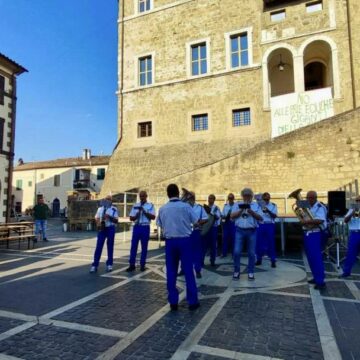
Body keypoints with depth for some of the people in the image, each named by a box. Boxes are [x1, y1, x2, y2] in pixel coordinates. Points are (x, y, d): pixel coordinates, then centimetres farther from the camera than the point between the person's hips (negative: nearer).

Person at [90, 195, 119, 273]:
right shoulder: (100, 208, 8)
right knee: (98, 247, 0)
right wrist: (99, 224, -7)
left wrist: (110, 217, -21)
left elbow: (116, 220, -4)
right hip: (102, 229, 2)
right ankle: (95, 265, 4)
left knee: (110, 246, 5)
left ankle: (109, 264, 14)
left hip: (110, 229, -1)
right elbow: (96, 218, 12)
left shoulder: (114, 209, 0)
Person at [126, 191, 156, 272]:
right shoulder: (135, 206, 9)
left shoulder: (150, 205, 2)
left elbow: (153, 217, -8)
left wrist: (145, 212, -18)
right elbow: (131, 218, 8)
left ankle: (142, 265, 16)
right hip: (137, 227, 2)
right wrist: (137, 215, -13)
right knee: (133, 246, 2)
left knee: (144, 247, 5)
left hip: (145, 228, -2)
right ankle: (132, 265, 11)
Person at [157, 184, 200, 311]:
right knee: (188, 271, 5)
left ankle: (173, 301, 16)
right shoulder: (186, 206, -7)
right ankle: (192, 301, 13)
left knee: (171, 272, 10)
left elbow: (160, 226, 7)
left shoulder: (162, 209, 1)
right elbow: (197, 222, -2)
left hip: (170, 241, 2)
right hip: (184, 240, -2)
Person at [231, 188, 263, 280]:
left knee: (251, 253, 5)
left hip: (251, 231, 0)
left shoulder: (256, 205, 8)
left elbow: (260, 218, -1)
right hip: (240, 230, 0)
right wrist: (241, 210, -12)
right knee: (237, 252, -3)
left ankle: (250, 272, 16)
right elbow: (232, 216, 0)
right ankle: (236, 271, 10)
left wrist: (252, 212, -16)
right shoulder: (238, 204, 10)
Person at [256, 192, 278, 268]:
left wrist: (268, 211, -24)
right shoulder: (259, 205, 7)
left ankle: (273, 261, 7)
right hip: (260, 225, 2)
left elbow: (275, 216, -8)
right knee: (259, 242, 5)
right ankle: (259, 259, 17)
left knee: (271, 243, 1)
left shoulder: (273, 205, 3)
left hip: (270, 225, -2)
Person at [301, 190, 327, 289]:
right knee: (310, 257, 13)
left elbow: (319, 220, -25)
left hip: (315, 234, -8)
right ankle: (316, 277, 24)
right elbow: (302, 218, 19)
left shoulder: (320, 207, -12)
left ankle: (321, 281, -6)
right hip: (307, 233, 9)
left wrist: (306, 221, -25)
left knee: (316, 257, -10)